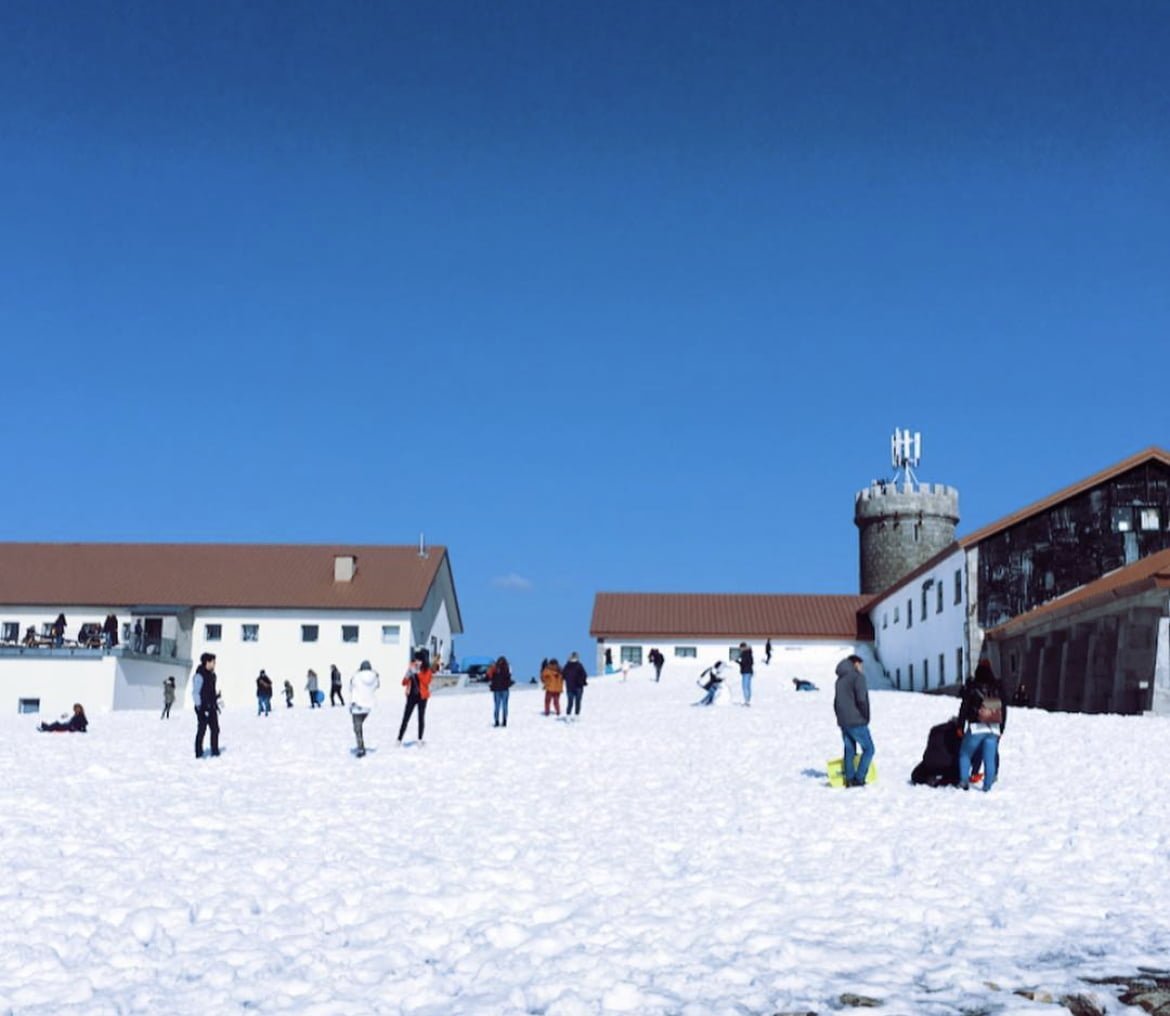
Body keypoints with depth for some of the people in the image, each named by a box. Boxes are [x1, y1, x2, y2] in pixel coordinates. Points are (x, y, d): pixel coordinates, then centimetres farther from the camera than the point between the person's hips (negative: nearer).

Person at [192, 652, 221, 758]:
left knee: (215, 729, 9)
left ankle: (215, 751, 18)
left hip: (211, 708, 8)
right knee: (201, 730, -1)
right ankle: (199, 753, 7)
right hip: (203, 709, -8)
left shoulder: (211, 675, 12)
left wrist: (216, 703, 18)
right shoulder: (199, 675, -14)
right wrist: (200, 707, -19)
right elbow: (195, 693, -16)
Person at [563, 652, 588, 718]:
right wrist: (584, 682, 7)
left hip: (569, 687, 3)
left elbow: (563, 676, 8)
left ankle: (568, 714, -2)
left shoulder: (567, 666, 1)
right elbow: (584, 675, -9)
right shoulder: (579, 665, -10)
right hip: (578, 687, -3)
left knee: (570, 702, 7)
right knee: (577, 702, 4)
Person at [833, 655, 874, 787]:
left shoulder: (840, 679, 15)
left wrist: (841, 718, 17)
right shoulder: (857, 677, -10)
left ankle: (849, 779, 9)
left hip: (843, 721, 8)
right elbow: (861, 699, -18)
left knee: (849, 750, 12)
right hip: (856, 722, -8)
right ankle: (859, 778, -5)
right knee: (868, 749, 1)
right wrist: (866, 717, -6)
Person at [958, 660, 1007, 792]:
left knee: (964, 754, 11)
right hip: (993, 729, 3)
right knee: (989, 758, 5)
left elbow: (965, 708, -3)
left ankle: (964, 781, 2)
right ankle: (987, 785, 5)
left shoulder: (972, 687, -5)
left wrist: (960, 726, 5)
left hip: (976, 727, -3)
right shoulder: (998, 688, 7)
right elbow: (1004, 710, 13)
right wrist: (1001, 729, 20)